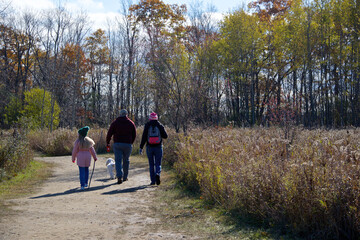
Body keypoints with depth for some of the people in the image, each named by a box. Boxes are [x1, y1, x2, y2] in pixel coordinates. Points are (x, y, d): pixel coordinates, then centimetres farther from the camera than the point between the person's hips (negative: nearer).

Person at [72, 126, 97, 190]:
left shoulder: (78, 141, -7)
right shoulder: (88, 141, 4)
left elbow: (75, 150, -4)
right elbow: (92, 150, 9)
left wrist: (73, 158, 7)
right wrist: (95, 157, 18)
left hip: (80, 157, -3)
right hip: (88, 156, 4)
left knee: (81, 171, -2)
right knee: (86, 169, 18)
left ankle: (82, 185, -5)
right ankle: (86, 183, 23)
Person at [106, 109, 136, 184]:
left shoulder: (115, 122, 1)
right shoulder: (131, 123, 5)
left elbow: (109, 133, -1)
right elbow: (134, 135, 8)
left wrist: (107, 142, 12)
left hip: (117, 144, -1)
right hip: (128, 144, 1)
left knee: (118, 161, -2)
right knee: (126, 161, 14)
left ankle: (119, 177, -16)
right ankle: (125, 177, 22)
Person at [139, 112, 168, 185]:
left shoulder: (147, 126, -2)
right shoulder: (160, 126, -1)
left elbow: (144, 137, -6)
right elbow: (165, 136, 0)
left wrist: (141, 147, -2)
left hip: (149, 147, 0)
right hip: (158, 147, 0)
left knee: (151, 165, 11)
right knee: (158, 164, 6)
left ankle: (153, 181, 9)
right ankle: (157, 174, -24)